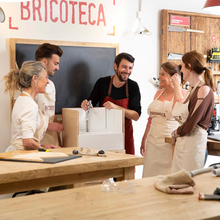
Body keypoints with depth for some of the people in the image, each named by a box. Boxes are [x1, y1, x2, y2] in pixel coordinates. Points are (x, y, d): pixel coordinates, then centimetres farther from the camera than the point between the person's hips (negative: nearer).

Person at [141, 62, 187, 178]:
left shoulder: (182, 94, -6)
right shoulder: (159, 93, 14)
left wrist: (177, 87, -20)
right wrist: (144, 140, 24)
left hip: (169, 144, -6)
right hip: (153, 142, 7)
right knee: (149, 177, 9)